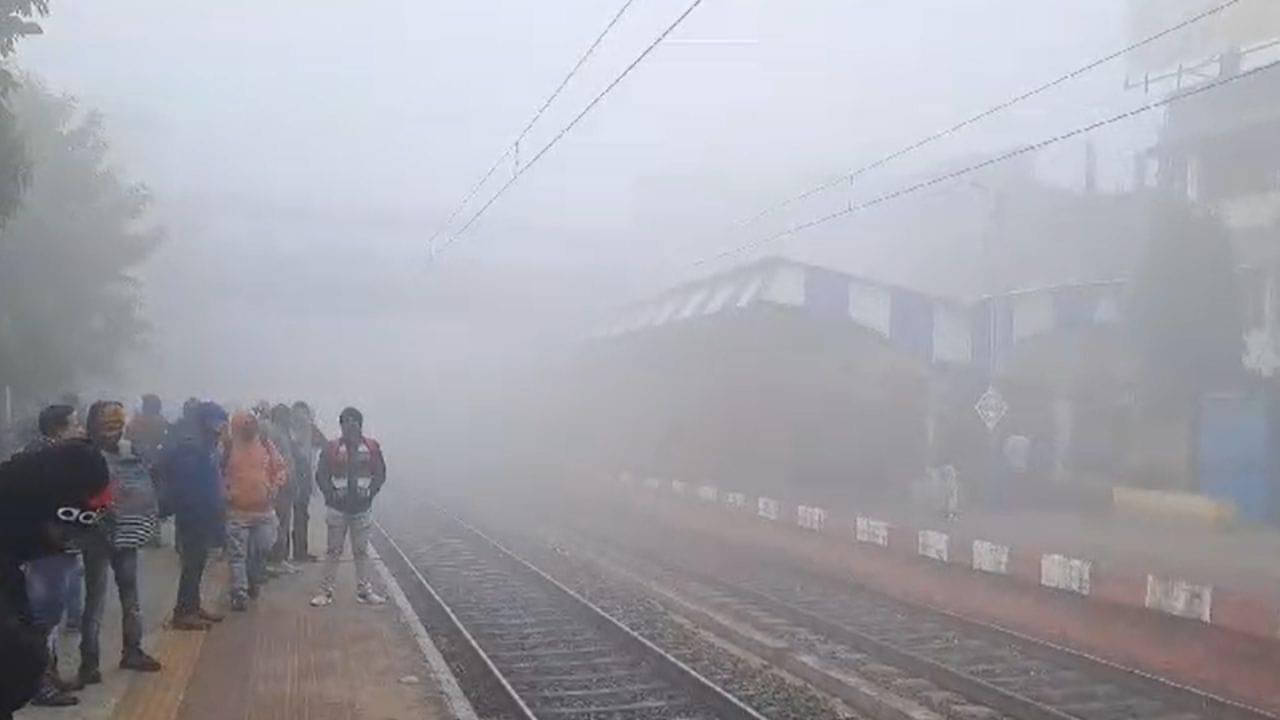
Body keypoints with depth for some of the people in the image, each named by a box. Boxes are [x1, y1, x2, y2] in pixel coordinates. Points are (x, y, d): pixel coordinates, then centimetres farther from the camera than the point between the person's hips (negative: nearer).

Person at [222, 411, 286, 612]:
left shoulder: (266, 444, 3)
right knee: (238, 554, -1)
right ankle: (239, 593, 3)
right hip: (237, 511, -3)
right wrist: (224, 492, -10)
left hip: (263, 510, 3)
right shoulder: (229, 446, -4)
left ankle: (253, 582, 34)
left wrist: (274, 488, -4)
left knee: (261, 550, 12)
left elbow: (279, 468, 9)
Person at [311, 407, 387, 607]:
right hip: (337, 508, -1)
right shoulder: (331, 449, -3)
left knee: (361, 551, 10)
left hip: (362, 508, 1)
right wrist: (331, 493, -13)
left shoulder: (372, 448, 0)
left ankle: (364, 591, 18)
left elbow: (380, 474, 5)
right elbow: (321, 475, 0)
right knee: (333, 551, 5)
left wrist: (371, 491, -8)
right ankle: (326, 591, 12)